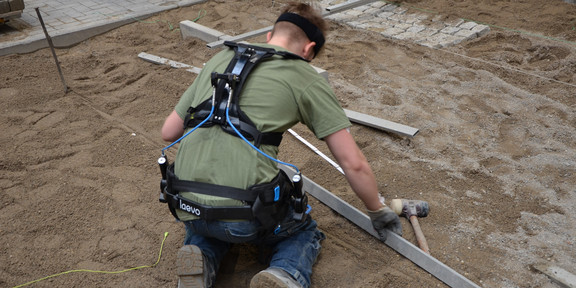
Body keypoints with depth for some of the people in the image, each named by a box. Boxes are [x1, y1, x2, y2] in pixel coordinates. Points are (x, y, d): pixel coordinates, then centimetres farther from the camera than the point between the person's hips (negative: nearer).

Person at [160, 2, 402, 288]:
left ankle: (202, 259, 7)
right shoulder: (307, 79, 4)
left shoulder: (219, 60, 17)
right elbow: (354, 164, 3)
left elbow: (169, 132, 19)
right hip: (247, 213, -4)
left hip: (188, 207, 5)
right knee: (304, 233, 28)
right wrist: (378, 211, 20)